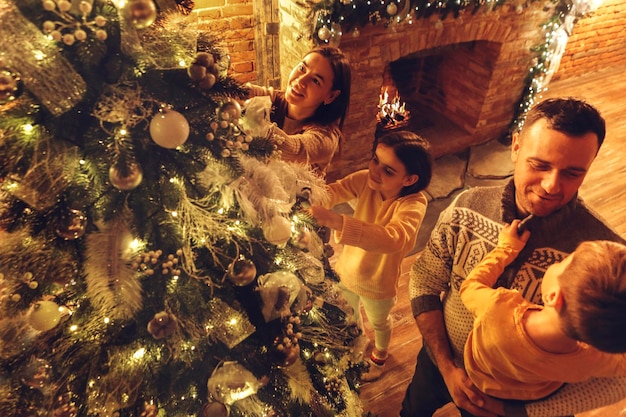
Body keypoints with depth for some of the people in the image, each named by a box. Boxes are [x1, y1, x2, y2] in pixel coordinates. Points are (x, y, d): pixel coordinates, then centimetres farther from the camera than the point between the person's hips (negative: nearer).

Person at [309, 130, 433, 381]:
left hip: (378, 281, -3)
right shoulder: (365, 180, -21)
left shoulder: (414, 203, -34)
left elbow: (392, 238, -51)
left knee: (379, 322, 29)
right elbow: (332, 192, -31)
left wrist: (337, 222, -62)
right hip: (348, 268, 4)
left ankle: (379, 356, 62)